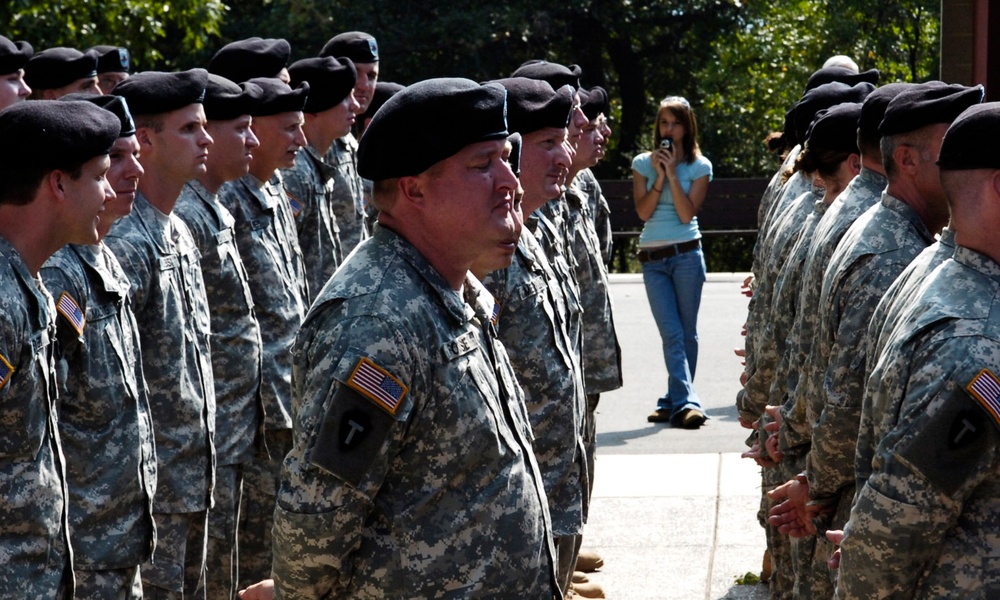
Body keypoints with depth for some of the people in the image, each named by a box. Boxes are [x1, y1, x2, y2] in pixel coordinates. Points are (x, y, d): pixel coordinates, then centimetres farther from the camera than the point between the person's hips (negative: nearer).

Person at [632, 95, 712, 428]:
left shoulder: (699, 166, 4)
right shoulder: (643, 163, 9)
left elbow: (687, 213, -6)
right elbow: (643, 211, 0)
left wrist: (673, 173, -10)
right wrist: (660, 176, -8)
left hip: (686, 254, -1)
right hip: (653, 259, 1)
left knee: (686, 333, 2)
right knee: (672, 334, -8)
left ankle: (674, 402, 11)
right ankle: (686, 403, -15)